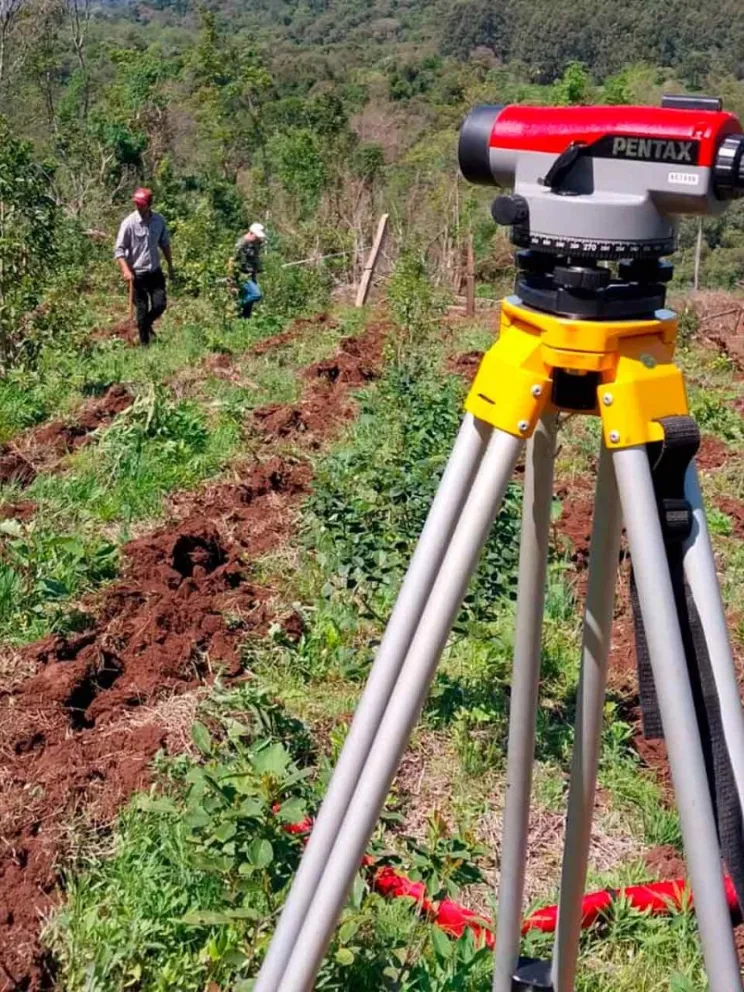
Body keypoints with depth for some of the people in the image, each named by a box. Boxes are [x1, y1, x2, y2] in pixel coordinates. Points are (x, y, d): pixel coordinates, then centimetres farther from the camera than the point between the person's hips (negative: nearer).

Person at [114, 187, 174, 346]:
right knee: (142, 310, 3)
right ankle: (145, 343, 17)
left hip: (155, 272, 4)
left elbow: (165, 244, 13)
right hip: (137, 274, -3)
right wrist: (126, 270, -22)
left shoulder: (159, 220, -1)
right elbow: (119, 249, -11)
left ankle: (147, 323, 33)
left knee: (160, 305, 1)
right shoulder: (129, 223, -14)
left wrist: (170, 266, 14)